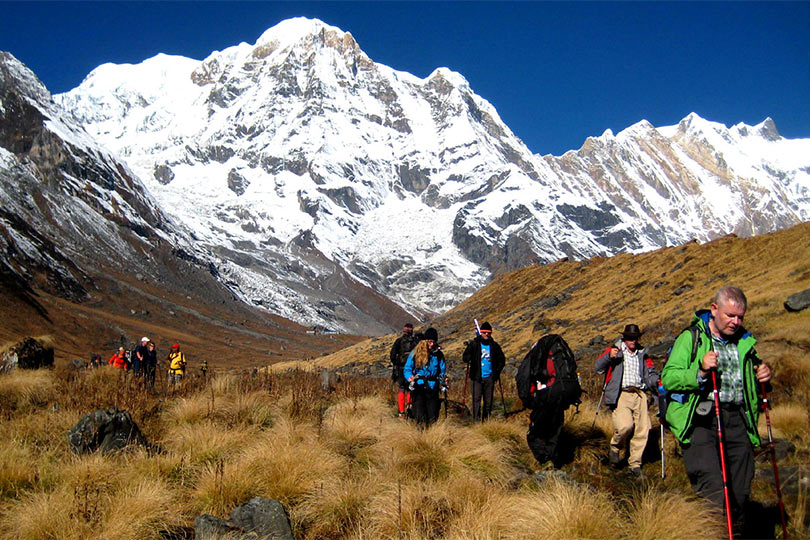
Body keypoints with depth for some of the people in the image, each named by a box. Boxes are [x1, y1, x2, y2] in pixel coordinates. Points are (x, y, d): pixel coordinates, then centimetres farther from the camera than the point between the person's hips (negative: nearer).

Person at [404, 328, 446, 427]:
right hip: (418, 386, -1)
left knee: (433, 417, -1)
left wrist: (443, 380, -6)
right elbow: (407, 368, 3)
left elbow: (442, 370, 15)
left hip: (432, 387, 1)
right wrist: (410, 377, -17)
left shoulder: (438, 354, 8)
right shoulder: (416, 352, 3)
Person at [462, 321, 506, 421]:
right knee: (476, 399, -8)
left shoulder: (494, 346, 8)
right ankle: (476, 420, -7)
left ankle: (486, 419, 14)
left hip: (489, 377, 3)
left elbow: (501, 360, 17)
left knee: (488, 400, 5)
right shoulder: (474, 344, 1)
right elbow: (465, 358, -1)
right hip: (477, 377, -2)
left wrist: (497, 372, 5)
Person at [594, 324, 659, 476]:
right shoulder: (615, 350, 8)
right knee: (625, 425, -22)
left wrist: (656, 382, -1)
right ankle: (614, 448, 8)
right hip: (621, 394, -4)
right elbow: (598, 368, 1)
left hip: (639, 394, 4)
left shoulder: (643, 354, 20)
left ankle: (635, 464, 13)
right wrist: (609, 356, -16)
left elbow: (651, 373, 21)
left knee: (642, 430, -1)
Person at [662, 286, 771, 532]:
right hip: (700, 421, -5)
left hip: (737, 420, 5)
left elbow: (750, 382, 32)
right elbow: (668, 378, -7)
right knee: (713, 494, -16)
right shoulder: (691, 338, 2)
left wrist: (763, 376, 9)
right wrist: (700, 370, -22)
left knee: (739, 493, 7)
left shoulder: (744, 342, 18)